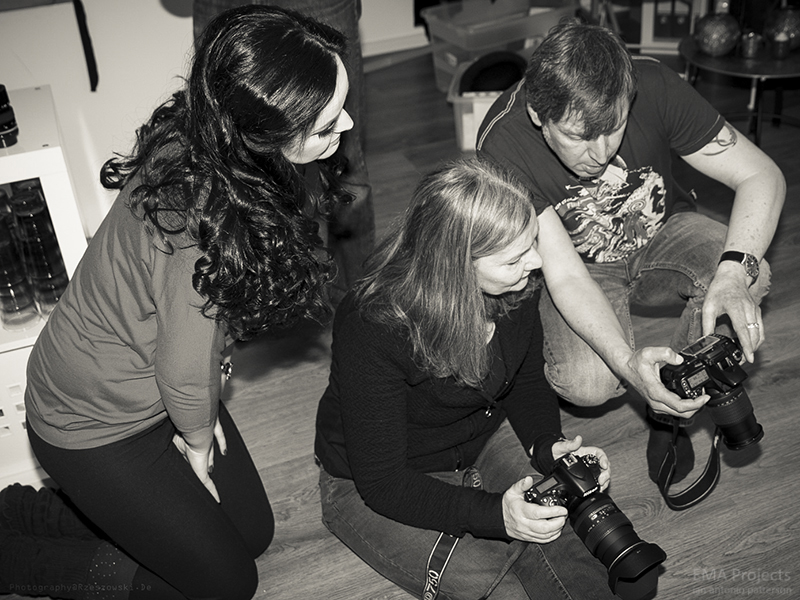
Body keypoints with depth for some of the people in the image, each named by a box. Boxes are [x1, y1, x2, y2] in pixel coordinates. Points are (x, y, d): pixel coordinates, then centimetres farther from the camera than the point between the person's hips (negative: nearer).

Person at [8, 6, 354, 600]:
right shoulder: (201, 219, -40)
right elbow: (185, 374, -28)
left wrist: (201, 410, 2)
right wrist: (198, 441, -7)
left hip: (161, 389, 8)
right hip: (94, 424, -8)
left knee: (253, 531, 18)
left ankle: (89, 511, 29)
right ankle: (20, 544, 17)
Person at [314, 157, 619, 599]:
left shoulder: (516, 284, -16)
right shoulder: (371, 328, -34)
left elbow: (526, 383, 4)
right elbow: (382, 482, -27)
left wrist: (549, 447, -16)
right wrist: (493, 513, -39)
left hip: (486, 438, 5)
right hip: (370, 486, -4)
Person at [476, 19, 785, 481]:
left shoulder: (652, 85, -25)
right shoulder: (502, 145, -30)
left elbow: (762, 175, -21)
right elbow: (565, 275, -31)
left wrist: (734, 273, -39)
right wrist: (628, 362, -47)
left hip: (662, 234, 2)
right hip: (580, 266, -2)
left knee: (750, 275, -29)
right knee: (587, 384, -30)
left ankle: (672, 410, -6)